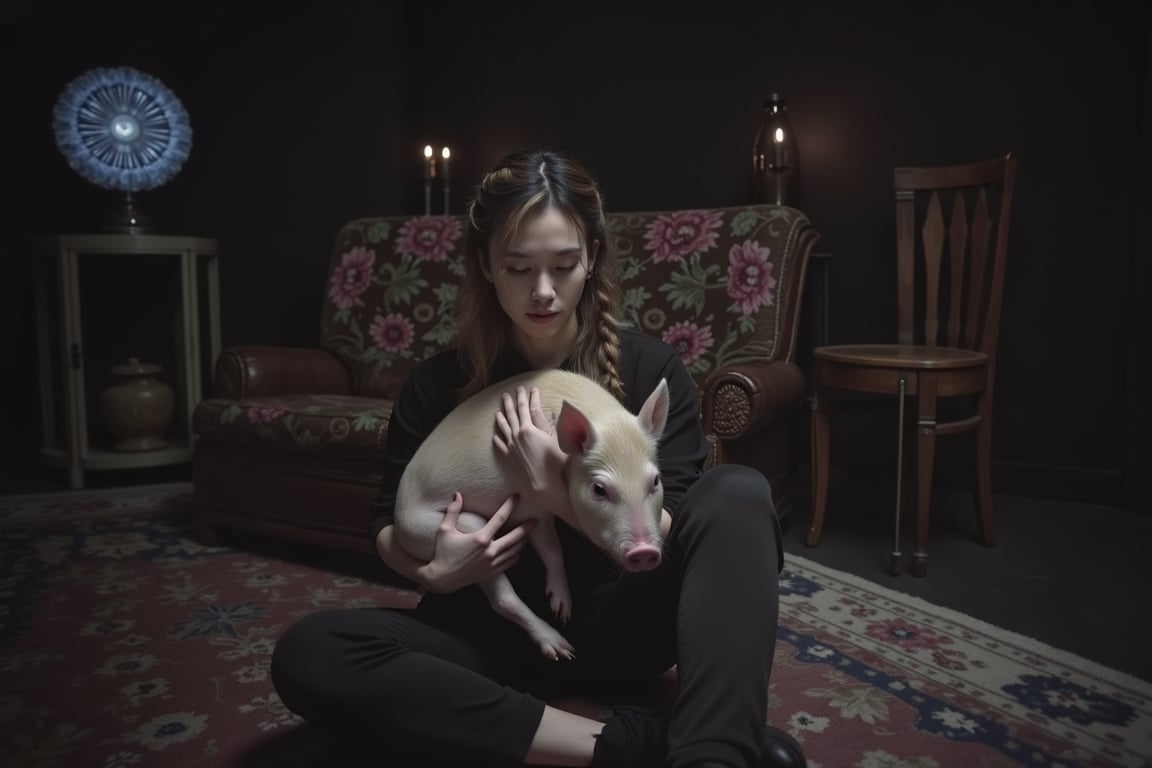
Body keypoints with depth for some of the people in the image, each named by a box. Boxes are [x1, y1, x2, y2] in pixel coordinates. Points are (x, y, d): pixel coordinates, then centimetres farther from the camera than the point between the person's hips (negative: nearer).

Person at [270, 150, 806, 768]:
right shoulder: (437, 383, 1)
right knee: (306, 654, -27)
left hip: (615, 628, -1)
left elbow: (671, 535, -8)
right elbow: (388, 522, 8)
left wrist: (559, 492, -25)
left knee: (738, 494, -23)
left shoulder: (650, 367, -3)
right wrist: (431, 571, -15)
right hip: (491, 636, 2)